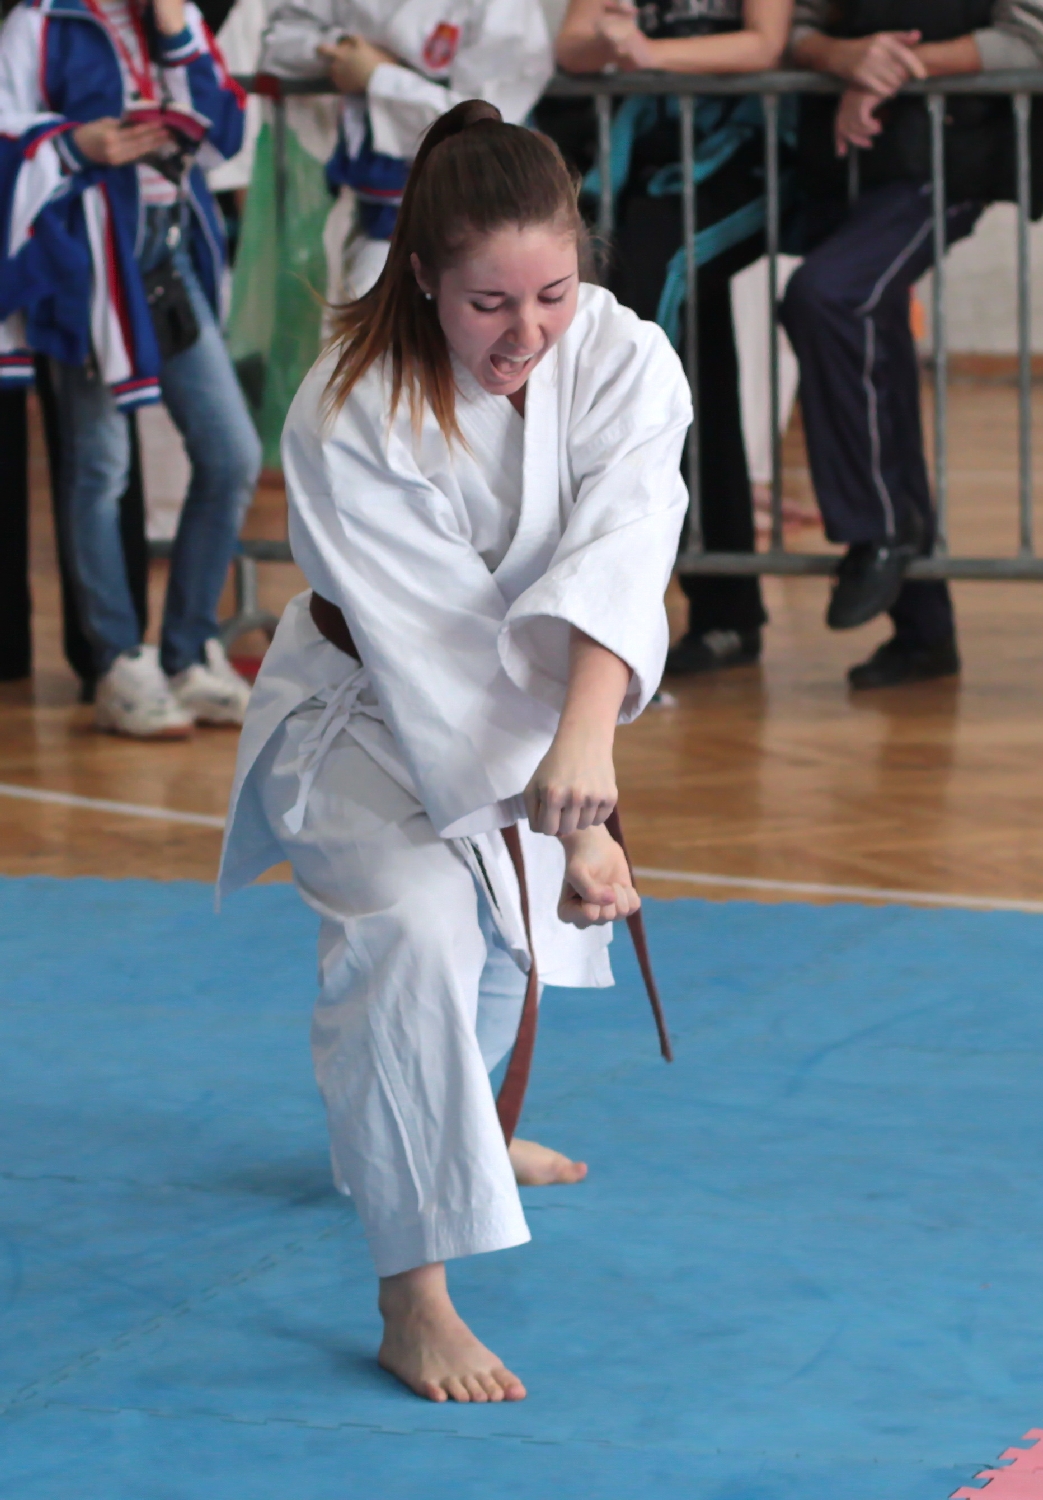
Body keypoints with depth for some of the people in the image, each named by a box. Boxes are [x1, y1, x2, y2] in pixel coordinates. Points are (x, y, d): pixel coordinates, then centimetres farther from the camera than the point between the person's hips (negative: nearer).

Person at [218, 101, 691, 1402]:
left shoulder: (622, 362, -22)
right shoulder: (349, 416, -30)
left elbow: (619, 549, -39)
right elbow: (435, 650, -32)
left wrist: (584, 738, -56)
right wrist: (563, 824, -38)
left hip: (523, 715, 5)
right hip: (363, 722, -5)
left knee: (513, 922, 27)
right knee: (412, 924, -31)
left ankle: (452, 1131, 61)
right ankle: (414, 1300, -28)